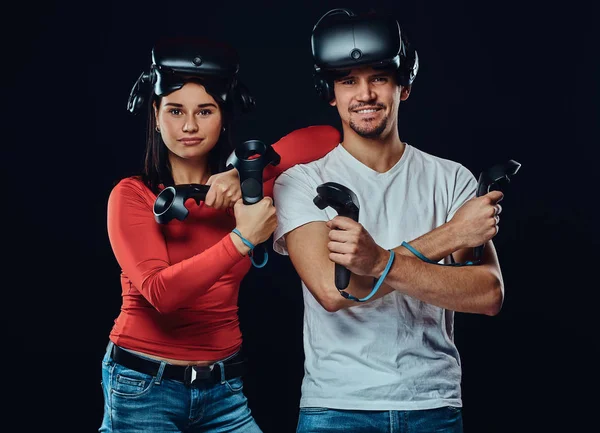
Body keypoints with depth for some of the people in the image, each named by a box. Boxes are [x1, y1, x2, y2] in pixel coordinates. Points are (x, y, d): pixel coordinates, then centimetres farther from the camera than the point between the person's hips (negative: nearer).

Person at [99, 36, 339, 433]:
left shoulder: (241, 190, 4)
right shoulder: (132, 194, -8)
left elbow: (326, 138, -4)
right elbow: (160, 292, -21)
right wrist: (242, 239, -29)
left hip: (224, 388, 4)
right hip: (143, 387, -3)